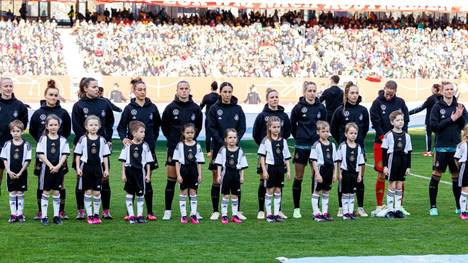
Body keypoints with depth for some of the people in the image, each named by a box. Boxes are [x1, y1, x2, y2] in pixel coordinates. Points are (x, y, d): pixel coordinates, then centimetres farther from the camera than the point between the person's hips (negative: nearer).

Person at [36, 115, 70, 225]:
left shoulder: (63, 140, 3)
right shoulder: (43, 139, -1)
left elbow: (65, 155, 0)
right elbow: (40, 154, -6)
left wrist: (58, 166, -13)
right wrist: (50, 166, -14)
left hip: (58, 169, 1)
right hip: (46, 168, -1)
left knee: (56, 192, 6)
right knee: (46, 192, 3)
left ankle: (57, 216, 12)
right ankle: (44, 216, 7)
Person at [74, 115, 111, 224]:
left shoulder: (102, 140, 3)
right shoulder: (83, 139, -2)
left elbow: (105, 156, 7)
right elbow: (78, 155, 2)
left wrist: (106, 169, 4)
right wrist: (78, 168, -5)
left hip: (97, 167, 1)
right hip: (86, 167, -1)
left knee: (97, 192, 3)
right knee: (88, 192, 3)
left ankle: (96, 214, 13)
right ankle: (89, 215, 9)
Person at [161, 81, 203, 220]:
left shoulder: (195, 108, 3)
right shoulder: (171, 107, -3)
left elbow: (199, 126, 16)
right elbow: (164, 125, 7)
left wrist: (192, 138, 10)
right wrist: (172, 139, 7)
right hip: (174, 148, -2)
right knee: (171, 180, 1)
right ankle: (168, 211, 8)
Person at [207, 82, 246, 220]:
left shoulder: (238, 109, 7)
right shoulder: (214, 109, 1)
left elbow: (242, 128, 5)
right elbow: (211, 128, -4)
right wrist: (223, 143, -14)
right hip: (218, 147, -2)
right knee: (217, 180, 1)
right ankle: (215, 211, 8)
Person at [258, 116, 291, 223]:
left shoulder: (283, 141, 7)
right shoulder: (266, 141, -4)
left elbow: (287, 157, 11)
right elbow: (262, 156, -5)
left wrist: (288, 170, 6)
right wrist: (264, 170, -11)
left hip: (280, 167, 4)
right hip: (270, 167, -4)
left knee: (278, 190, 7)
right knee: (270, 190, 1)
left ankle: (276, 213, 13)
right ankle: (269, 214, 7)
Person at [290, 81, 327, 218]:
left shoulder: (321, 108, 3)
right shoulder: (298, 107, -4)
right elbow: (292, 126, 6)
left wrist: (320, 138, 8)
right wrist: (299, 137, 9)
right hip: (301, 146, -2)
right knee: (298, 177, 2)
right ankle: (296, 208, 9)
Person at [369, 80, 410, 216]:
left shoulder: (400, 102, 7)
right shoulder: (377, 102, -1)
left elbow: (405, 122, 5)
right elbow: (375, 123, -5)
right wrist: (384, 138, -12)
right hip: (381, 143, -2)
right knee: (381, 175, -2)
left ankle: (399, 205, 11)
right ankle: (379, 206, 6)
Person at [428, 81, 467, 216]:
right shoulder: (437, 107, -2)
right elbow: (434, 126, -9)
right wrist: (450, 120, -14)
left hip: (456, 146, 3)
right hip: (442, 147, -3)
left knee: (457, 176, 9)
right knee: (436, 176, -2)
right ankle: (433, 207, 5)